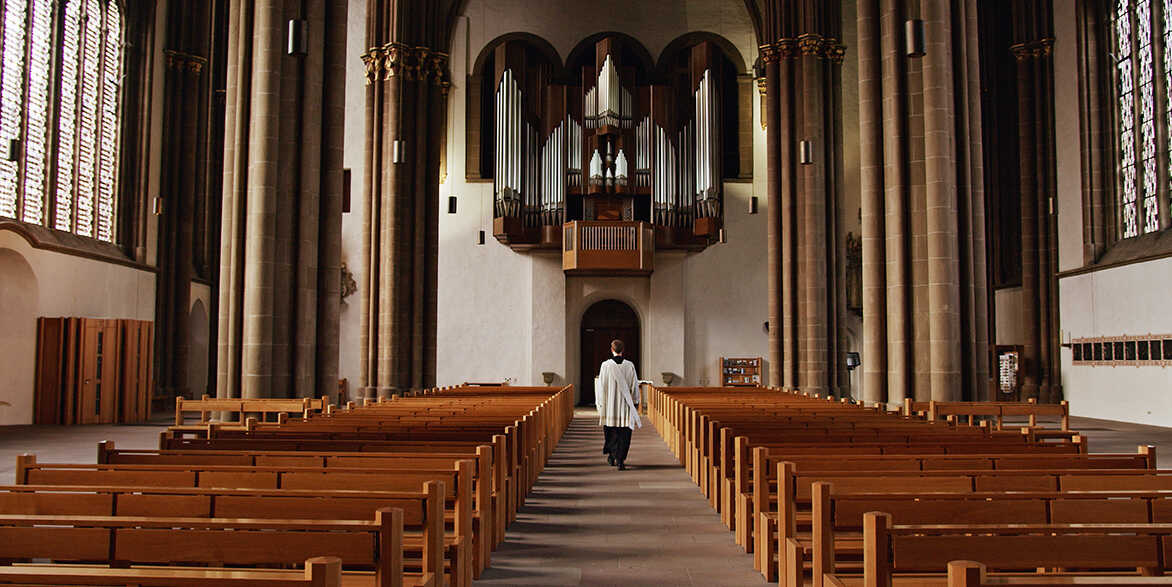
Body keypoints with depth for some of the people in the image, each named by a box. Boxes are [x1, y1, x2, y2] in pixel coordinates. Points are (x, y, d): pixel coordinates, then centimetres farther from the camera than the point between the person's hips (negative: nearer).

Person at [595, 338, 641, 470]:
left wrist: (600, 404, 4)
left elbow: (601, 386, -5)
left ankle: (611, 455, 29)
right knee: (624, 433, 4)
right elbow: (635, 386, 0)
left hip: (610, 405, 0)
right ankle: (620, 460, -3)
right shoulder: (629, 365, -5)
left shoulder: (605, 365, -7)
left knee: (611, 432, 18)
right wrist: (636, 402, 11)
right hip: (625, 405, 0)